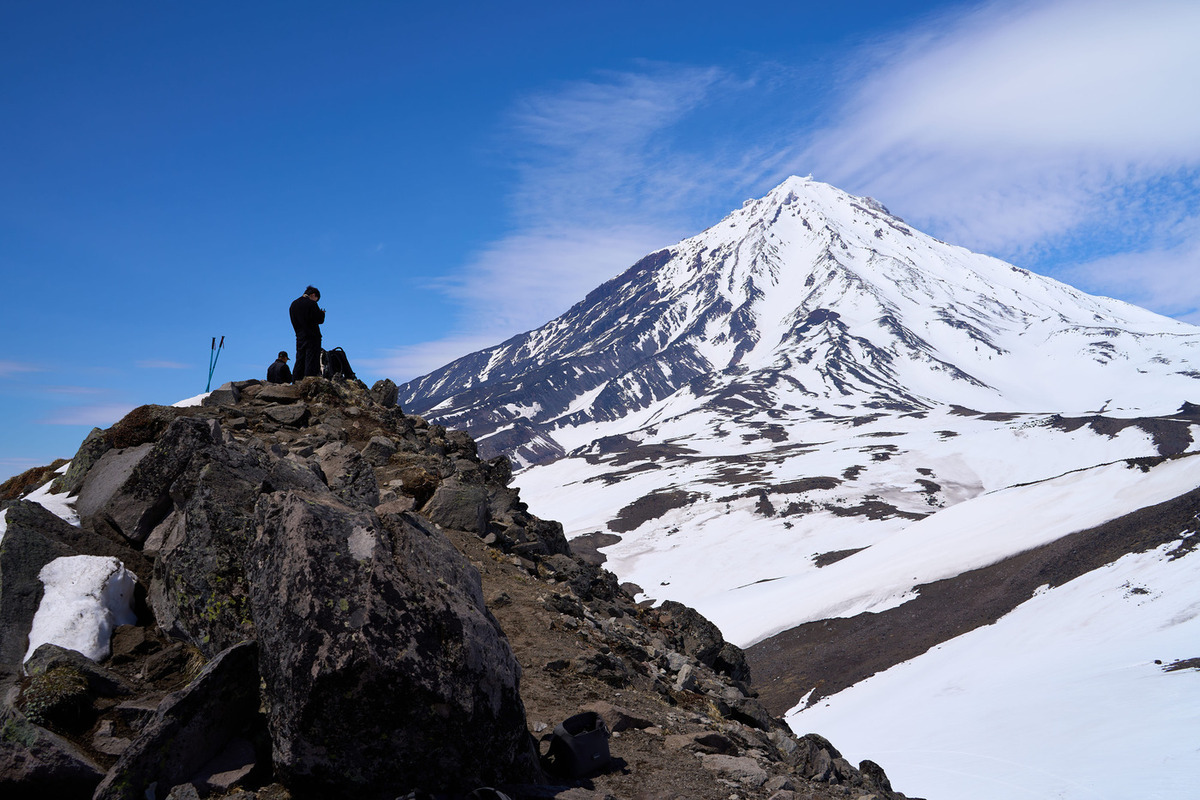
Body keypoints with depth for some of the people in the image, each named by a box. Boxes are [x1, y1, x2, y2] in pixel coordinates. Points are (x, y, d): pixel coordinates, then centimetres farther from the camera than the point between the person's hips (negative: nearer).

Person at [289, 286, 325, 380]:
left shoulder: (293, 304, 11)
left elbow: (294, 321, 15)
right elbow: (320, 319, -11)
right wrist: (322, 313, 10)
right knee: (312, 358, -5)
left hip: (299, 336, 6)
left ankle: (297, 380, 9)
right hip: (312, 337, -6)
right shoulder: (311, 303, -11)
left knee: (300, 359, 10)